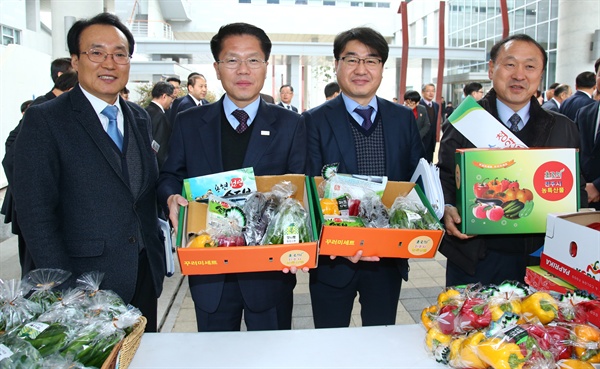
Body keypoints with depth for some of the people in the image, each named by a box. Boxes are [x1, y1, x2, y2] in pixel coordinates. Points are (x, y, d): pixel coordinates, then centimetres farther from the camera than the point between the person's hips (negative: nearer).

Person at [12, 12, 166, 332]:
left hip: (145, 277, 5)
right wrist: (65, 292, -15)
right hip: (87, 285, -5)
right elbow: (35, 213, -13)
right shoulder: (44, 120, -9)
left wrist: (157, 257, 6)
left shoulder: (140, 118, 8)